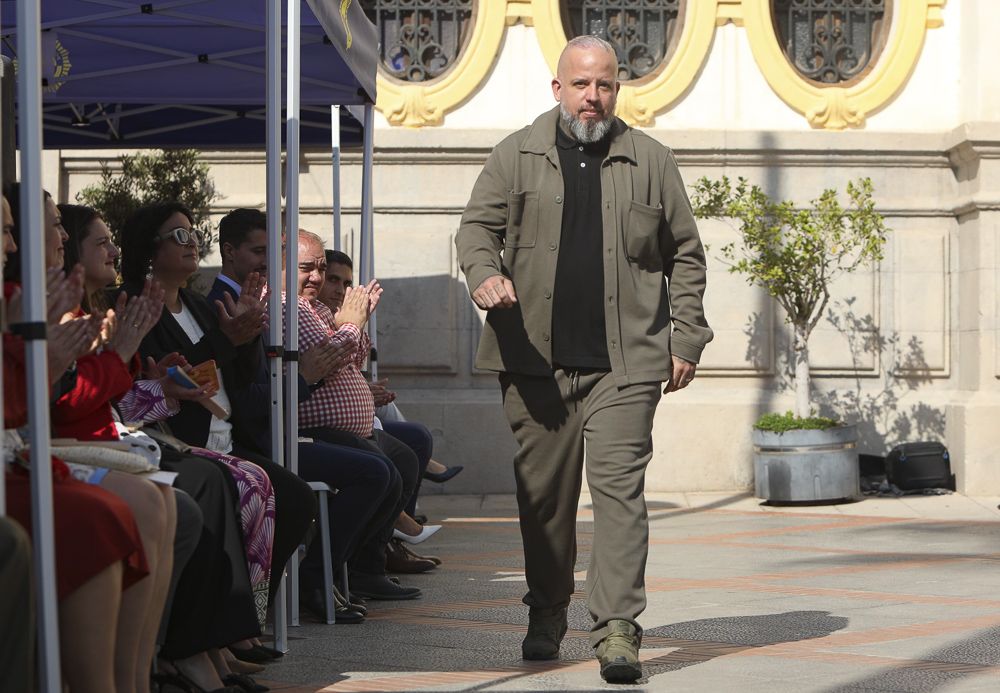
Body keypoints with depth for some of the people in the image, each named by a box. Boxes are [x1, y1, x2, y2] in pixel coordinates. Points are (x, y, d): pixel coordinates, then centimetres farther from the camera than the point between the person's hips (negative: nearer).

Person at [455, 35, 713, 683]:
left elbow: (686, 254, 13)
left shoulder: (652, 161, 9)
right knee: (543, 494, 8)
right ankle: (547, 616, 24)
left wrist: (687, 337, 7)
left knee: (619, 486, -10)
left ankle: (618, 629, -12)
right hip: (536, 358, 1)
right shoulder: (516, 155, 9)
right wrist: (484, 273, -15)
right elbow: (477, 224, 7)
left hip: (624, 361, -1)